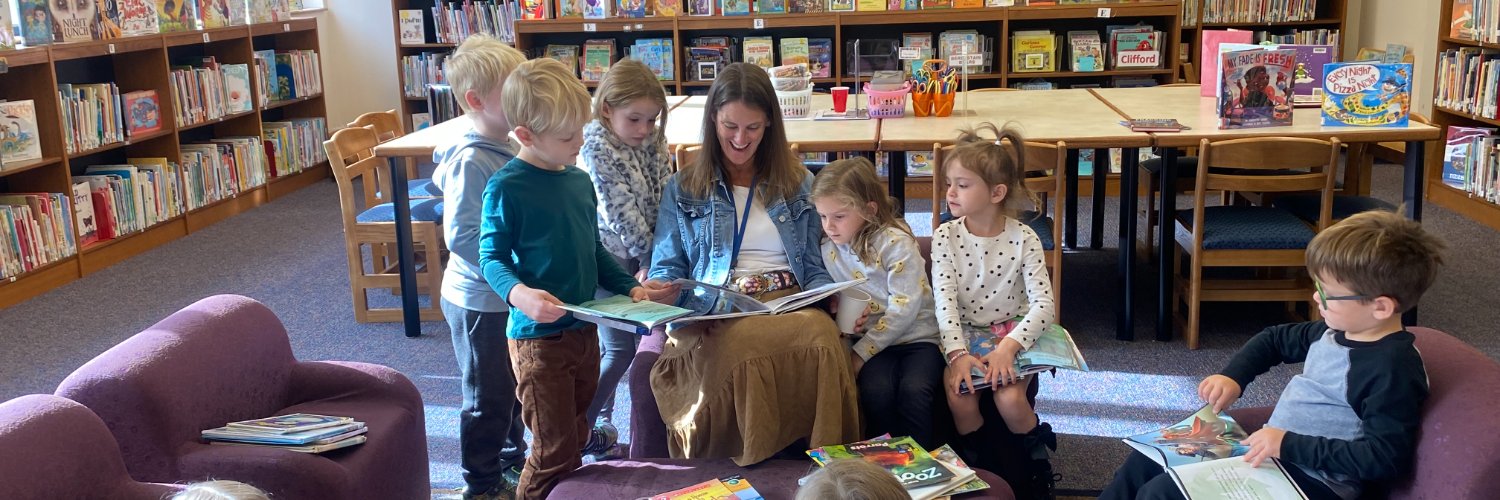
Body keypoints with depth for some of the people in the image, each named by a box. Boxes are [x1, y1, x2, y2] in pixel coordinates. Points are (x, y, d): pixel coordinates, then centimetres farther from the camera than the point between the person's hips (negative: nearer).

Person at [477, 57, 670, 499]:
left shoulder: (580, 181, 7)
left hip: (584, 330, 7)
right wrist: (519, 293, -31)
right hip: (538, 336, -7)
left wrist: (628, 287, 8)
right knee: (554, 449, 0)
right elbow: (492, 258, -13)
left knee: (576, 437, 19)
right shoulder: (506, 187, -14)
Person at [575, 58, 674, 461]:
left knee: (631, 342, 12)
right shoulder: (595, 149, -16)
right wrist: (645, 254, -14)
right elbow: (620, 209, -18)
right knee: (619, 349, -4)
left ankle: (603, 420, 27)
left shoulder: (654, 143, 3)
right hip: (609, 256, -6)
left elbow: (665, 200, -2)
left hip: (645, 253, 7)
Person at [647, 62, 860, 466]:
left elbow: (815, 267, 16)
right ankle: (726, 472, -15)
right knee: (737, 348, -41)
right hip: (714, 319, -1)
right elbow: (665, 270, 12)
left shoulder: (799, 183, 20)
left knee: (821, 335, -38)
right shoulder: (683, 189, 17)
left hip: (791, 308, 1)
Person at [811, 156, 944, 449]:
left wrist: (861, 352, -18)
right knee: (876, 390, -28)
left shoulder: (896, 242, -13)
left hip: (918, 336, -3)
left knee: (914, 390, -31)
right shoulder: (829, 248, 4)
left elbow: (903, 310, -17)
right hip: (875, 341, 3)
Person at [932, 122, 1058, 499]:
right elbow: (945, 302, -12)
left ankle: (1037, 461, 5)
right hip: (965, 337, 1)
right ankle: (981, 465, 3)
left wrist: (1009, 347, -28)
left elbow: (1044, 304, -14)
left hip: (1012, 336, -1)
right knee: (960, 396, -25)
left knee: (1009, 398, -26)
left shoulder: (1023, 238, -9)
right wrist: (957, 354, -26)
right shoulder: (945, 237, -5)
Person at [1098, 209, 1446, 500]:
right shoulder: (1338, 331, 5)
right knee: (1146, 461, 9)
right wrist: (1233, 376, 5)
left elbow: (1387, 458, -28)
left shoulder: (1392, 369, -23)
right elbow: (1275, 339, 22)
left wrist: (1289, 444, -28)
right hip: (1274, 448, 10)